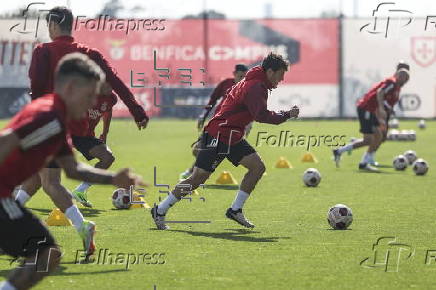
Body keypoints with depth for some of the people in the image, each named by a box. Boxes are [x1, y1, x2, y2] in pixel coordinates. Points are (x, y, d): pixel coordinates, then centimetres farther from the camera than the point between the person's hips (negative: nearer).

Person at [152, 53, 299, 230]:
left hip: (233, 138, 10)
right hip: (217, 136, -10)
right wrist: (287, 115, -20)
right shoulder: (255, 87, -18)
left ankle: (236, 210, 7)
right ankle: (160, 211, 4)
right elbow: (261, 116, -28)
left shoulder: (257, 84, 13)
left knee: (258, 167, 1)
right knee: (198, 178, -7)